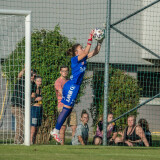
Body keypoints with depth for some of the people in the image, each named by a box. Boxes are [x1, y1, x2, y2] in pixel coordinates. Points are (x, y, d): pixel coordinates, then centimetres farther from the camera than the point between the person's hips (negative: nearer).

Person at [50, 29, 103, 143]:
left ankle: (56, 130, 12)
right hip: (72, 86, -9)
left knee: (69, 110, 9)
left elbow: (95, 52, 16)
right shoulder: (75, 59, -11)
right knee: (67, 109, -9)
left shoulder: (84, 59, 12)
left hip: (75, 87, 9)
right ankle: (56, 131, -6)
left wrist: (100, 42, 4)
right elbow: (86, 52, -25)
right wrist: (90, 39, -24)